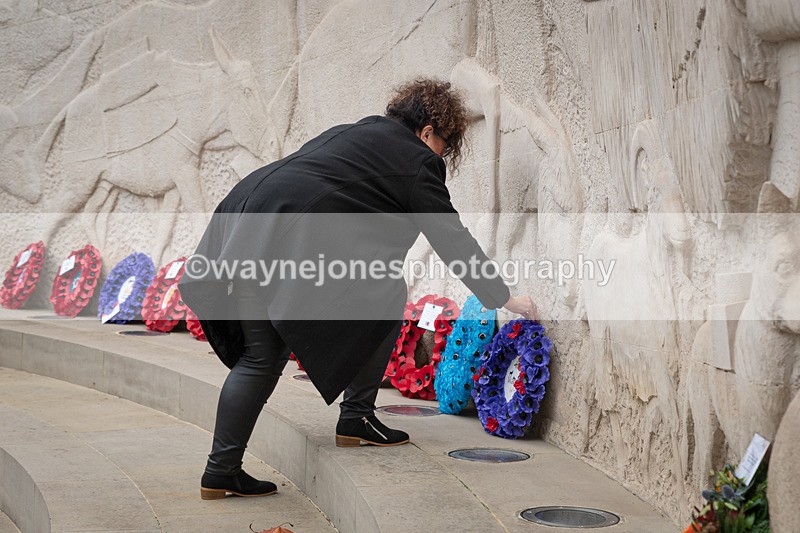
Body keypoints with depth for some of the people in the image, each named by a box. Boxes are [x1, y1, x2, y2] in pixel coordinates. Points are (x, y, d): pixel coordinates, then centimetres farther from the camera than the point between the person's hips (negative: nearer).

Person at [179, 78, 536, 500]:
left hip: (241, 228, 8)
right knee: (385, 296, 10)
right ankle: (356, 418, 13)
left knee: (261, 358, 14)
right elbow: (453, 240, 5)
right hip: (293, 240, -8)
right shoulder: (415, 161, 6)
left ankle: (221, 472, 13)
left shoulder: (352, 133, 29)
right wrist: (505, 299, 12)